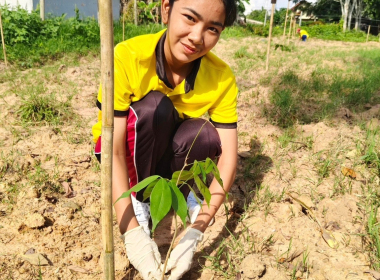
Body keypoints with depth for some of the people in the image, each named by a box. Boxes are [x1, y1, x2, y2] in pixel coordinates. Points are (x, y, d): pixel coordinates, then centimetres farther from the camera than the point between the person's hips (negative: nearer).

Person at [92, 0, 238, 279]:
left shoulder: (221, 77, -22)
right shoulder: (127, 57, -30)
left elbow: (228, 155, -25)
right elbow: (112, 150, -31)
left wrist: (194, 234, -34)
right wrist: (132, 232, -38)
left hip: (171, 153, 2)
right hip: (130, 152, -2)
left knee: (205, 136, -31)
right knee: (155, 106, -32)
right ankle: (139, 199, -11)